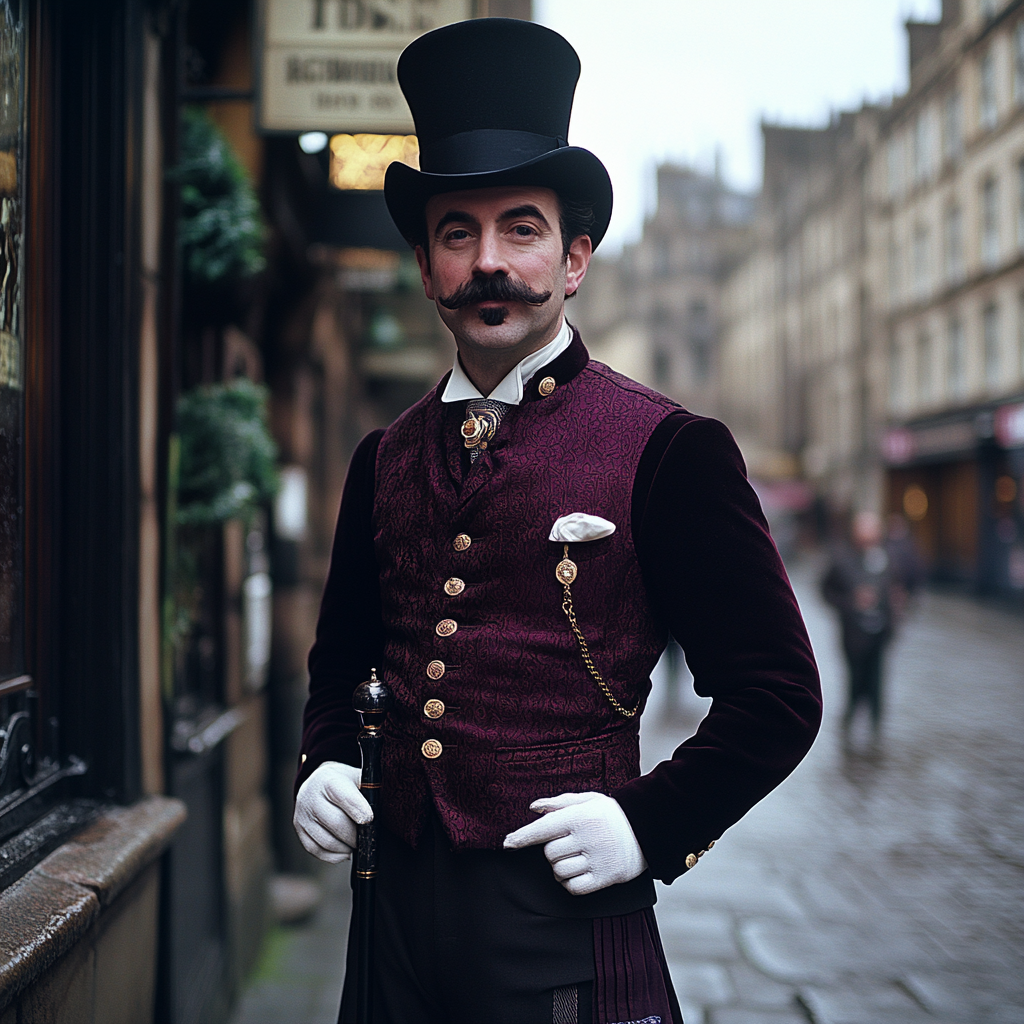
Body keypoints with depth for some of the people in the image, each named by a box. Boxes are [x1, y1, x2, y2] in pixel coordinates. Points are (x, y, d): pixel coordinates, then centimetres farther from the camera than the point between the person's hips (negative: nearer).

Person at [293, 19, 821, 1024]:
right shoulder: (384, 460, 8)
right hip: (400, 903, 5)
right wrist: (321, 767, 5)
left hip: (563, 915, -4)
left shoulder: (670, 451, -6)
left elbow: (778, 696, -5)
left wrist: (651, 823, -13)